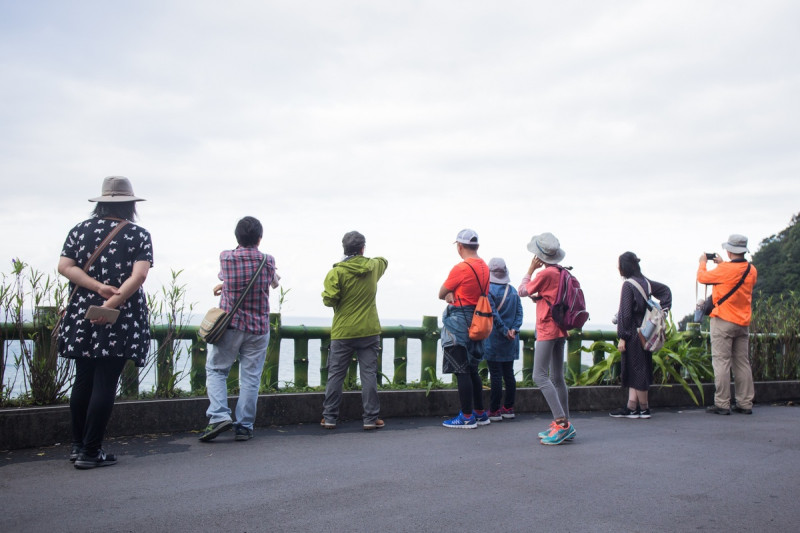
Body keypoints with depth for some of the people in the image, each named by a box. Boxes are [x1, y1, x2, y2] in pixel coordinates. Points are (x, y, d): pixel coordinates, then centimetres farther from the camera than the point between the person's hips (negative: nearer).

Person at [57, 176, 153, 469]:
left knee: (83, 380, 15)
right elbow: (139, 275, -15)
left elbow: (64, 267, -1)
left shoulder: (80, 230, 8)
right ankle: (90, 452, 5)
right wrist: (113, 300, -19)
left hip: (81, 317, 4)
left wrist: (99, 288, -8)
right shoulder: (139, 234, -2)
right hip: (121, 322, -4)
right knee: (105, 384, 0)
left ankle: (77, 445, 24)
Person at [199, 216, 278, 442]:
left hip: (230, 325, -1)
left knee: (216, 370, 11)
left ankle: (219, 416, -4)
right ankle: (244, 426, 7)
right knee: (250, 377, 5)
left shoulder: (226, 257, -4)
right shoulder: (268, 261, -2)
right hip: (258, 328, 1)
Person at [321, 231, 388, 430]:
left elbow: (329, 300, -16)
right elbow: (384, 261, 26)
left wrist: (326, 295, 6)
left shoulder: (336, 272, -10)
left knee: (335, 375, 8)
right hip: (369, 331, 2)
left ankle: (329, 417, 14)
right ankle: (370, 418, 7)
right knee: (369, 374, 5)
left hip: (342, 332, -2)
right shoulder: (373, 266, 2)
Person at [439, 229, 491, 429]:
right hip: (477, 320, 9)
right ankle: (480, 413, 22)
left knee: (461, 371, -3)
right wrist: (453, 295, 0)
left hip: (459, 322, -9)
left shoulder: (460, 268, -15)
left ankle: (467, 417, 1)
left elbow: (441, 294, -7)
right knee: (472, 370, 17)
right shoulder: (484, 267, 10)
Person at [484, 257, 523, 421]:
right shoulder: (513, 291, 8)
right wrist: (514, 329, -5)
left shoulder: (489, 290, -11)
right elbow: (519, 312, 3)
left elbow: (493, 314, -18)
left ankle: (494, 411, 1)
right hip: (510, 342, 6)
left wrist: (505, 331, -13)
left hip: (494, 339, -6)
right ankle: (508, 408, 18)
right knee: (509, 374, 11)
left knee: (495, 375, -3)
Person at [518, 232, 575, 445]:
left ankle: (561, 422, -17)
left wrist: (531, 269, 6)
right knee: (557, 378, 12)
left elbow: (522, 291, -3)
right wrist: (539, 297, 11)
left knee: (540, 375, -11)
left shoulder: (546, 274, -15)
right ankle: (564, 425, 15)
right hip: (559, 330, 9)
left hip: (547, 330, -9)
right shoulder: (562, 273, 11)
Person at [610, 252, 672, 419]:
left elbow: (625, 313, -17)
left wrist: (622, 337, -15)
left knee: (636, 370, 0)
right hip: (645, 332, 8)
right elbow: (666, 290, 21)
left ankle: (644, 408, 8)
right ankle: (631, 407, 15)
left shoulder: (628, 285, -15)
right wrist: (662, 308, 14)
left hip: (634, 334, -8)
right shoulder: (645, 282, 9)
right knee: (636, 370, 11)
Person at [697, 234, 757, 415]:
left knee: (721, 361, -3)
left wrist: (703, 262, 18)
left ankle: (722, 404, -3)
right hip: (743, 323, 6)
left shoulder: (724, 270, -16)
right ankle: (745, 404, 13)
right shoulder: (752, 271, 4)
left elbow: (702, 277, -1)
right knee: (742, 363, 10)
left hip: (723, 322, -6)